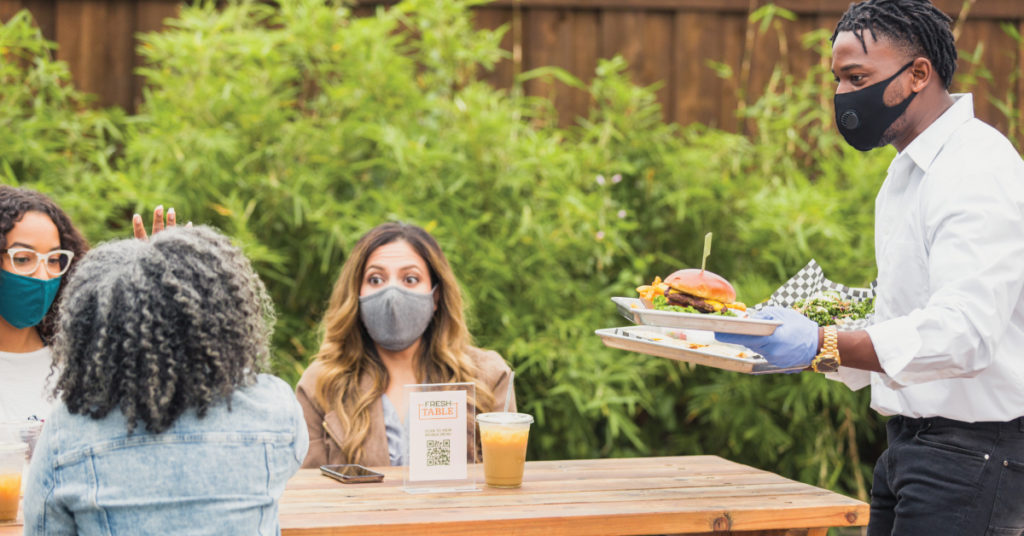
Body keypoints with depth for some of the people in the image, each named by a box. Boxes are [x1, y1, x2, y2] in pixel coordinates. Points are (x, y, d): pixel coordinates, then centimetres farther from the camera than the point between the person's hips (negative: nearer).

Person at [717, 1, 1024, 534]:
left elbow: (964, 334, -29)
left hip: (971, 449, -9)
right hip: (906, 448, 9)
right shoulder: (906, 173, 16)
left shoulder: (981, 174, -16)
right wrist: (788, 344, 5)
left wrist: (822, 346, -37)